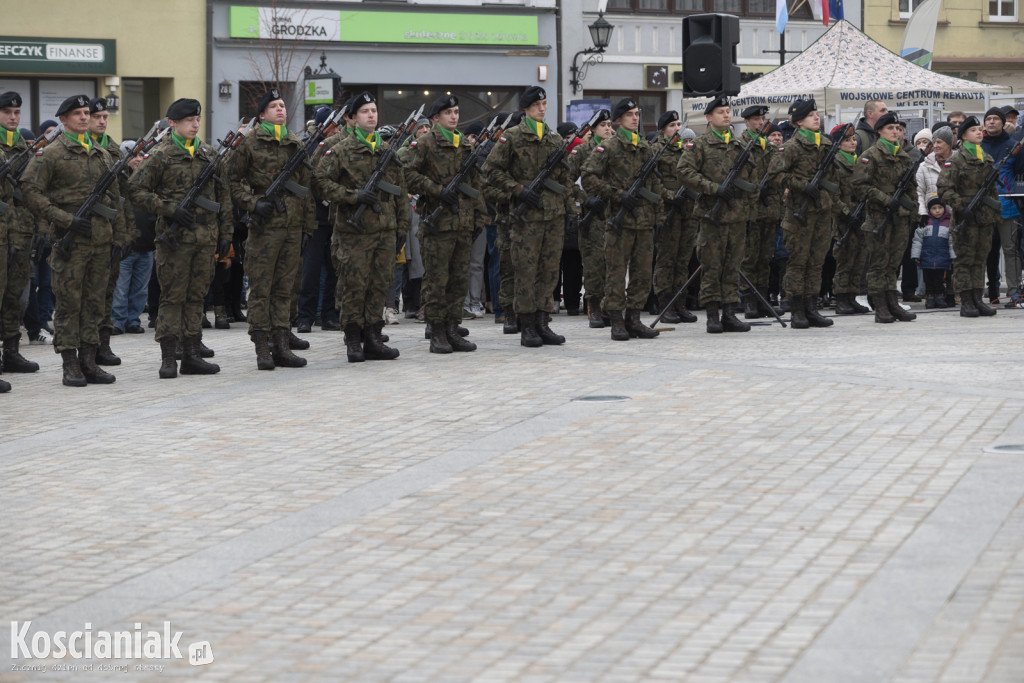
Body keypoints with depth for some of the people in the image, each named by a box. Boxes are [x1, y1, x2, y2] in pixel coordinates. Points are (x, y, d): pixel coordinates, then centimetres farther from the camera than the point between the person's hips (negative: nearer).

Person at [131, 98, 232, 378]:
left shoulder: (210, 154, 12)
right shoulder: (160, 155, -3)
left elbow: (223, 195, 16)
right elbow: (138, 190, -5)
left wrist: (225, 234, 12)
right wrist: (169, 209, -15)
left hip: (206, 237, 5)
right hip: (174, 237, -5)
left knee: (196, 295, 8)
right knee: (172, 297, -3)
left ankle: (191, 355, 14)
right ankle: (168, 358, 1)